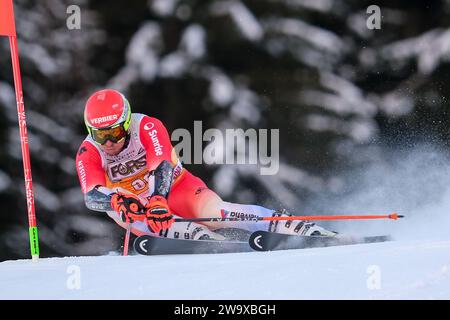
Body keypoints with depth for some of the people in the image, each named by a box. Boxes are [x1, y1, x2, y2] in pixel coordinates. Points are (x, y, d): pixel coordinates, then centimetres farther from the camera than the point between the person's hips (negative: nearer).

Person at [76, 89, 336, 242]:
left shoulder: (146, 127, -22)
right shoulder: (88, 153, -17)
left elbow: (163, 168, -35)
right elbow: (91, 196, -30)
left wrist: (158, 201, -55)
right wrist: (117, 200, -53)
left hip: (172, 187, -2)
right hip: (133, 207, 2)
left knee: (213, 210, -28)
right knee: (158, 224, -35)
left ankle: (307, 230, -31)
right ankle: (227, 247, -44)